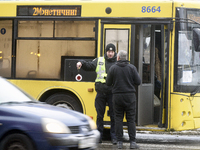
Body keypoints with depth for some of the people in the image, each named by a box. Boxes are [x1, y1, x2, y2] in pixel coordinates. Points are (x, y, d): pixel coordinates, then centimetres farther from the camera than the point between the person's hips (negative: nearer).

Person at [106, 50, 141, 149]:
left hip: (117, 96, 0)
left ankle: (119, 142, 2)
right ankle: (132, 142, -1)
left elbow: (108, 83, 1)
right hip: (130, 96, 0)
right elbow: (138, 82, -3)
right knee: (131, 119, 2)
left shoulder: (113, 68, -2)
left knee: (118, 119, 5)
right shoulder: (132, 68, -2)